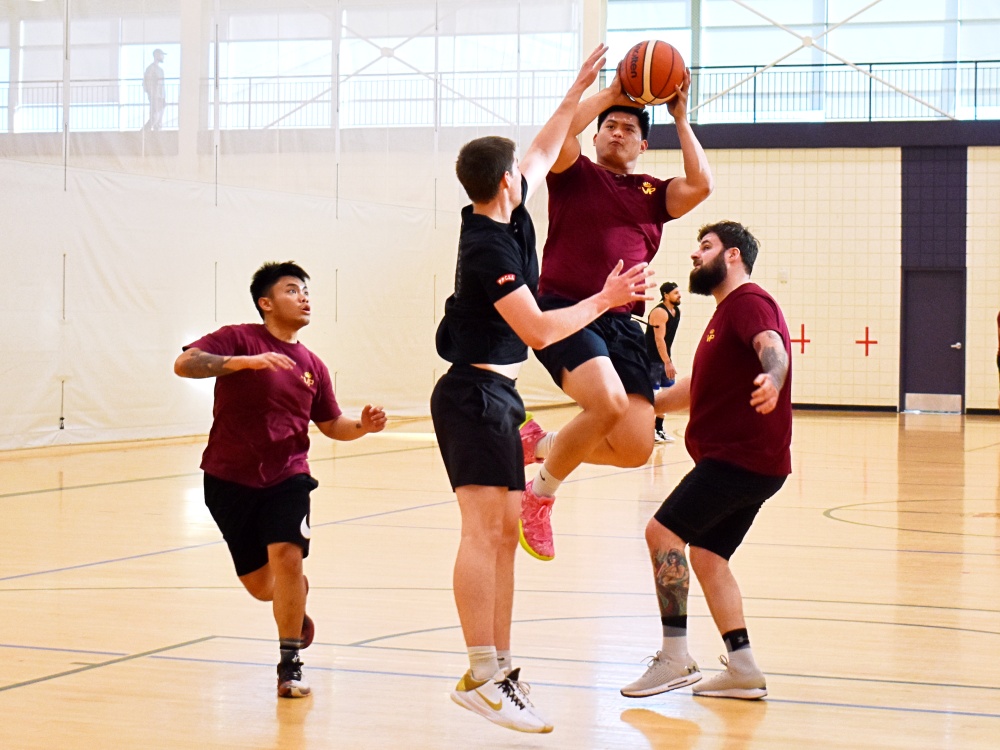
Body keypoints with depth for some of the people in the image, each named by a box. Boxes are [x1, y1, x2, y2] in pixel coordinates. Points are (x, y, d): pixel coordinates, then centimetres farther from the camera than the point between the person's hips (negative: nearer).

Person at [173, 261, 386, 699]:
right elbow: (184, 364, -21)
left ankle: (290, 665, -7)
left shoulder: (311, 365, 8)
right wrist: (245, 361, -34)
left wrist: (363, 426, -4)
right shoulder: (239, 339, -6)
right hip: (229, 479, -2)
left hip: (286, 478, 2)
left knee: (287, 557, -22)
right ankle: (295, 599, 45)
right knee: (260, 586, 7)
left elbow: (331, 425, 18)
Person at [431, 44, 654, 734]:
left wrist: (579, 91, 29)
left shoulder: (507, 215, 9)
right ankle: (481, 677, -16)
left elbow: (544, 151, 27)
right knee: (484, 529, -14)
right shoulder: (488, 247, -18)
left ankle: (502, 668, 11)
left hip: (496, 396, 10)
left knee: (505, 532, 8)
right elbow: (539, 330, -20)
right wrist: (606, 299, -11)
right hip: (475, 394, -10)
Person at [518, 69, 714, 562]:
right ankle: (540, 496, -6)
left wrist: (680, 119, 8)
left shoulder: (653, 193, 20)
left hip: (621, 323, 5)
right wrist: (610, 94, -3)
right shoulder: (575, 174, 9)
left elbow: (700, 185, 2)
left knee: (636, 448, -7)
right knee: (609, 404, -30)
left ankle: (540, 444, 20)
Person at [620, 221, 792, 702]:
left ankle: (675, 657, -12)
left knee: (663, 531, -14)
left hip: (740, 458, -11)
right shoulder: (727, 312, 23)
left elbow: (771, 345, -32)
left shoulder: (748, 302, -10)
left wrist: (772, 379, -53)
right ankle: (742, 670, 11)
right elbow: (697, 388, 33)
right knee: (706, 555, 11)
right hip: (749, 461, 11)